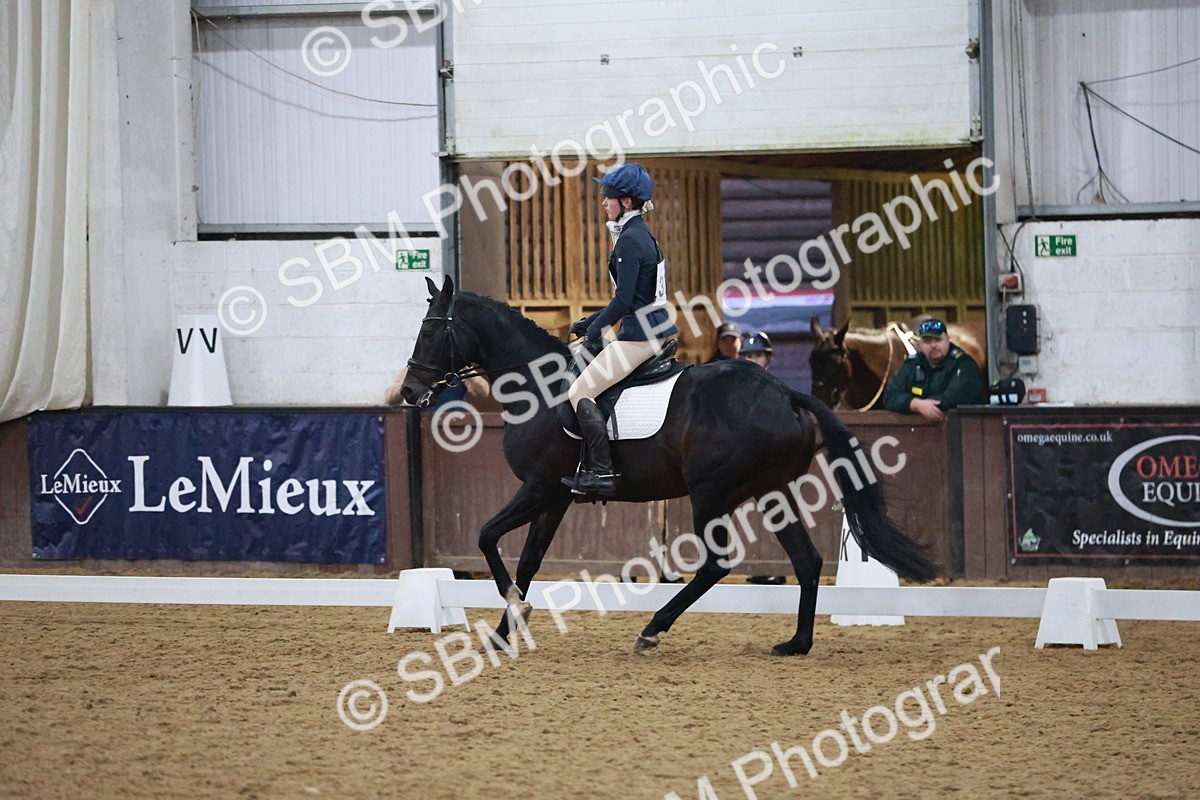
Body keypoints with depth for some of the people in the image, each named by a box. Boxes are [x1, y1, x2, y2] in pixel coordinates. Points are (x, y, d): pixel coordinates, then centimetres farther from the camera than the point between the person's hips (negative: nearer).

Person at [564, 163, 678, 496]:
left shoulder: (629, 240, -15)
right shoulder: (644, 236, 16)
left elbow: (624, 301, -20)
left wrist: (593, 332, -7)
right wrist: (586, 325, 20)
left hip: (639, 336, -11)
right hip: (659, 330, 11)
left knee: (581, 393, -7)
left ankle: (601, 472, -14)